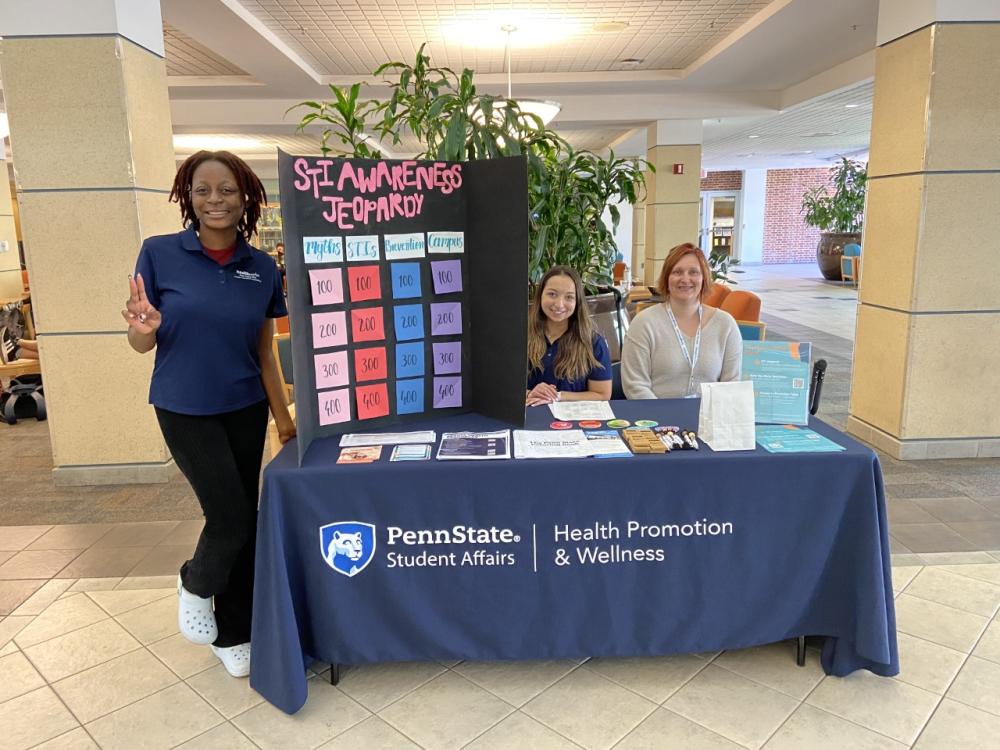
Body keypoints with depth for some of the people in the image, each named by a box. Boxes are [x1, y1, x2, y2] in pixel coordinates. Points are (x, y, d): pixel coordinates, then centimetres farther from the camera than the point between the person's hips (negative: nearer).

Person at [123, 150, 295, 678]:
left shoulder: (262, 268, 0)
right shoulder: (159, 254, -8)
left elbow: (264, 353, 5)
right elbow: (141, 345, -4)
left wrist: (283, 418, 3)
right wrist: (144, 328, -28)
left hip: (246, 409, 3)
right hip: (185, 411, -3)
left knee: (244, 520, 9)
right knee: (231, 518, -8)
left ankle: (233, 634, 29)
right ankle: (195, 583, 28)